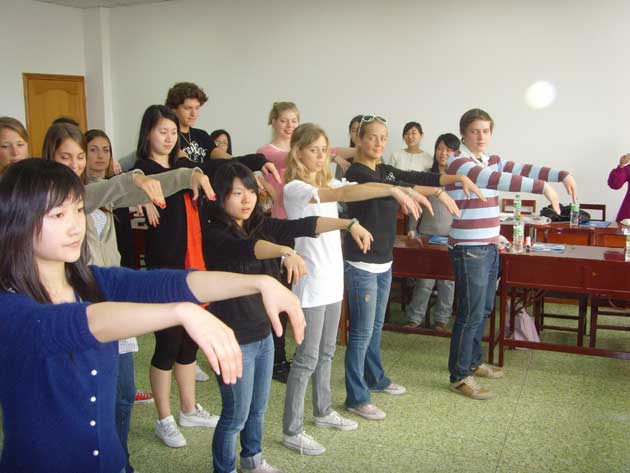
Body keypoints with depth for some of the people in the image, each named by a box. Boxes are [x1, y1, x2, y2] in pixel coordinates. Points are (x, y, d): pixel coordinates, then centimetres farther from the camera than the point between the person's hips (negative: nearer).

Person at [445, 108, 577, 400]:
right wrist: (542, 187, -33)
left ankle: (473, 362, 33)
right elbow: (496, 179, -28)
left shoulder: (492, 161, 13)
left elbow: (522, 169, 4)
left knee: (484, 309, 17)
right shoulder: (458, 162, -14)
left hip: (489, 247, 9)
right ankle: (460, 377, 7)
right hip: (469, 250, -9)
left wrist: (562, 175, -11)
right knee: (471, 313, -4)